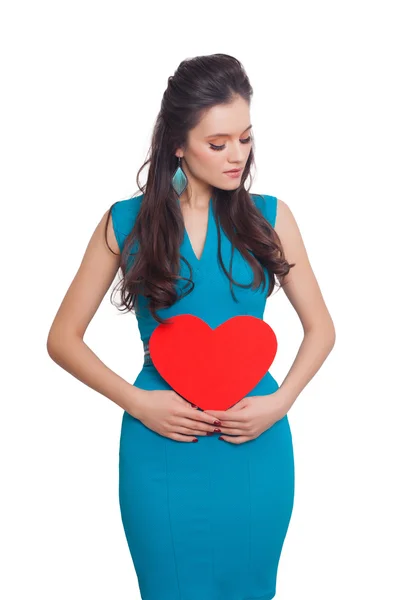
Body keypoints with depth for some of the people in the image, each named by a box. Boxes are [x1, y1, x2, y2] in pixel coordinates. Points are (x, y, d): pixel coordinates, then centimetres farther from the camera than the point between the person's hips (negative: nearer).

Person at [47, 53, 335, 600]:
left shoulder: (269, 217, 1)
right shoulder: (127, 223, -2)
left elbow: (321, 328, 6)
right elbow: (63, 338, 0)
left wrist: (280, 402, -9)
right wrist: (137, 402, -12)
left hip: (256, 444, 2)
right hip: (163, 445, -1)